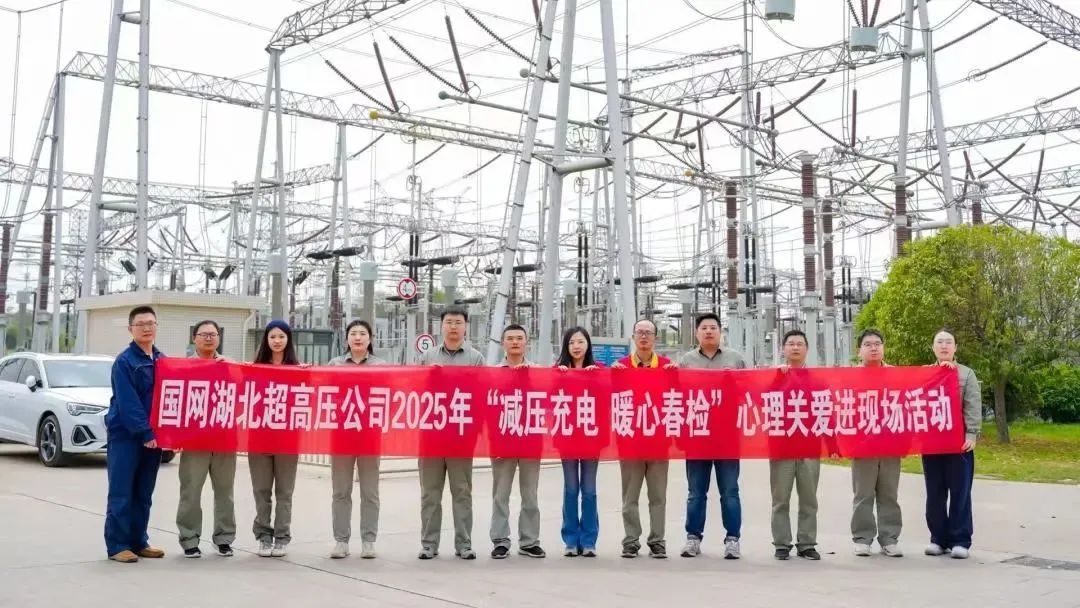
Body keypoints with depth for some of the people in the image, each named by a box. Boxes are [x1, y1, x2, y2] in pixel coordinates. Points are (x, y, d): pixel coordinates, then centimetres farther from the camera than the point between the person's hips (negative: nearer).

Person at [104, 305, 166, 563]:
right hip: (125, 435, -6)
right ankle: (117, 545, 2)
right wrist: (145, 433, -21)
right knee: (121, 493, -3)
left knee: (144, 494, 11)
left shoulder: (163, 360, 11)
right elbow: (128, 402, -17)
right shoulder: (124, 362, -9)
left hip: (153, 435, 6)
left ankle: (139, 542, 18)